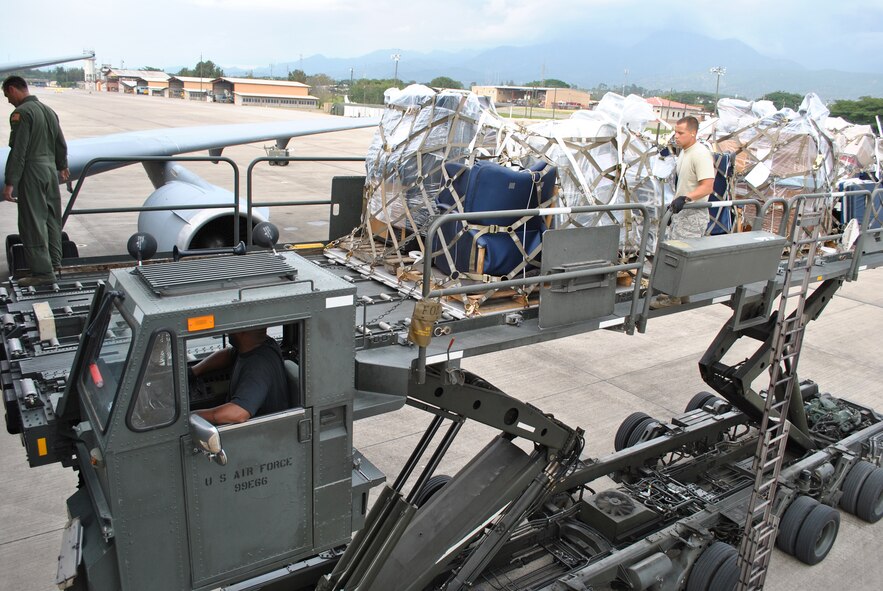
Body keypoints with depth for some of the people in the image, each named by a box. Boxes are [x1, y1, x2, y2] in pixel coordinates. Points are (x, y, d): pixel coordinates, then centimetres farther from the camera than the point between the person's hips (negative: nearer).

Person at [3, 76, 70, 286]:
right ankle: (54, 263, 26)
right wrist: (62, 166, 37)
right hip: (50, 170, 8)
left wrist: (10, 183, -17)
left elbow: (18, 151, -18)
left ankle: (43, 272, -5)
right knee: (51, 218, 16)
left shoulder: (21, 113, -13)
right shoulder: (48, 110, 12)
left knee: (32, 223, -5)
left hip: (32, 172, -8)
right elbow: (61, 144, 21)